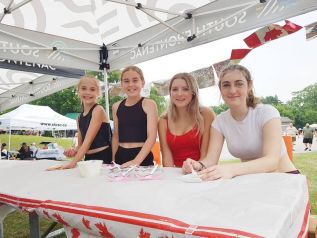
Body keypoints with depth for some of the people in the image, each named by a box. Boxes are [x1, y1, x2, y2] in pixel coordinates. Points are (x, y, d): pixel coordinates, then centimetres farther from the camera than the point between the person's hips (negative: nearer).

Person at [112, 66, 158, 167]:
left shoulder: (149, 104, -7)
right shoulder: (116, 106, 6)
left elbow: (152, 136, -14)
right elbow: (116, 136, 13)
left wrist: (136, 161, -23)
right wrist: (113, 159, 8)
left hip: (142, 158, -3)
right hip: (120, 156, 4)